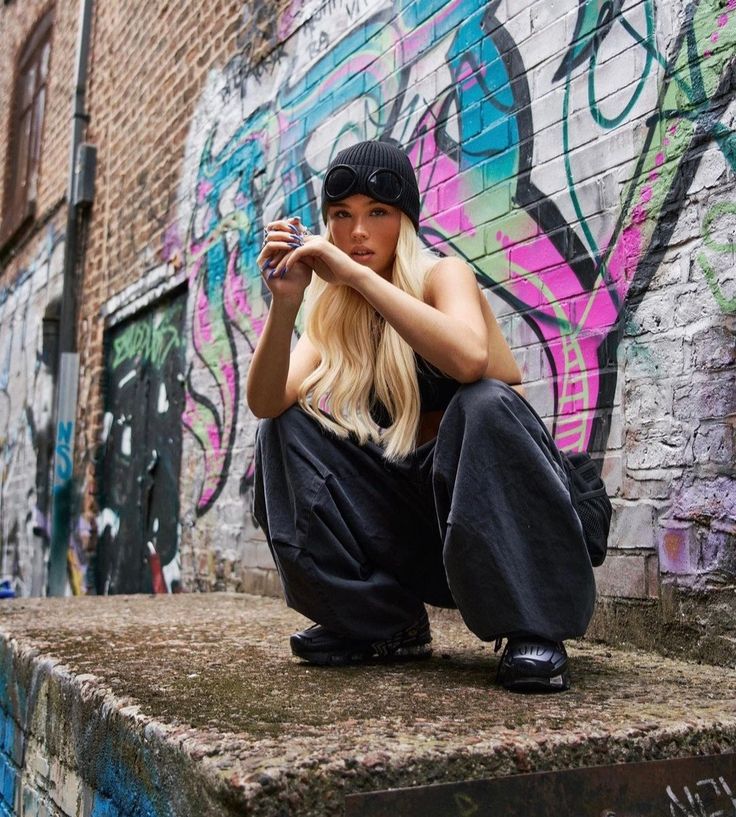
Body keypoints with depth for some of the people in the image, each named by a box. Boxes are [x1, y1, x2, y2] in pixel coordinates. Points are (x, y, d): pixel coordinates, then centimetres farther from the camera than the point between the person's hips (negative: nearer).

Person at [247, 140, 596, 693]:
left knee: (483, 402, -33)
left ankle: (534, 631, -21)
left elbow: (469, 358, -34)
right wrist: (285, 303, -25)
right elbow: (266, 404, -11)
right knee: (287, 430, -8)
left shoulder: (443, 274, -8)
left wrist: (358, 274, -31)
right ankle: (383, 624, -4)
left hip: (497, 495, -4)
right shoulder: (333, 314, 6)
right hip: (410, 505, 5)